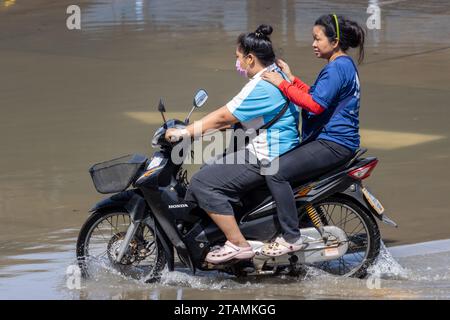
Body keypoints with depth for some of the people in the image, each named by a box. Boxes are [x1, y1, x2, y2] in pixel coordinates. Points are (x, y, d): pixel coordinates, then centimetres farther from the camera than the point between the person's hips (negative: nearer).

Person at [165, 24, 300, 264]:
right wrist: (198, 128, 19)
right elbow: (233, 117, 21)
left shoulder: (261, 87, -20)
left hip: (265, 158, -11)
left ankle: (237, 244, -16)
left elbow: (223, 117, -20)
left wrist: (184, 132, -15)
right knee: (211, 170, 21)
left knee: (204, 183, -16)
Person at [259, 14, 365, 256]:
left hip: (332, 143, -11)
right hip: (329, 139, 11)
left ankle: (291, 237, -20)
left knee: (276, 171, -20)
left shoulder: (337, 68, -16)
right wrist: (291, 79, 16)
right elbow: (318, 97, 21)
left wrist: (283, 84, -20)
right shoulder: (344, 65, 17)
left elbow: (316, 105, -24)